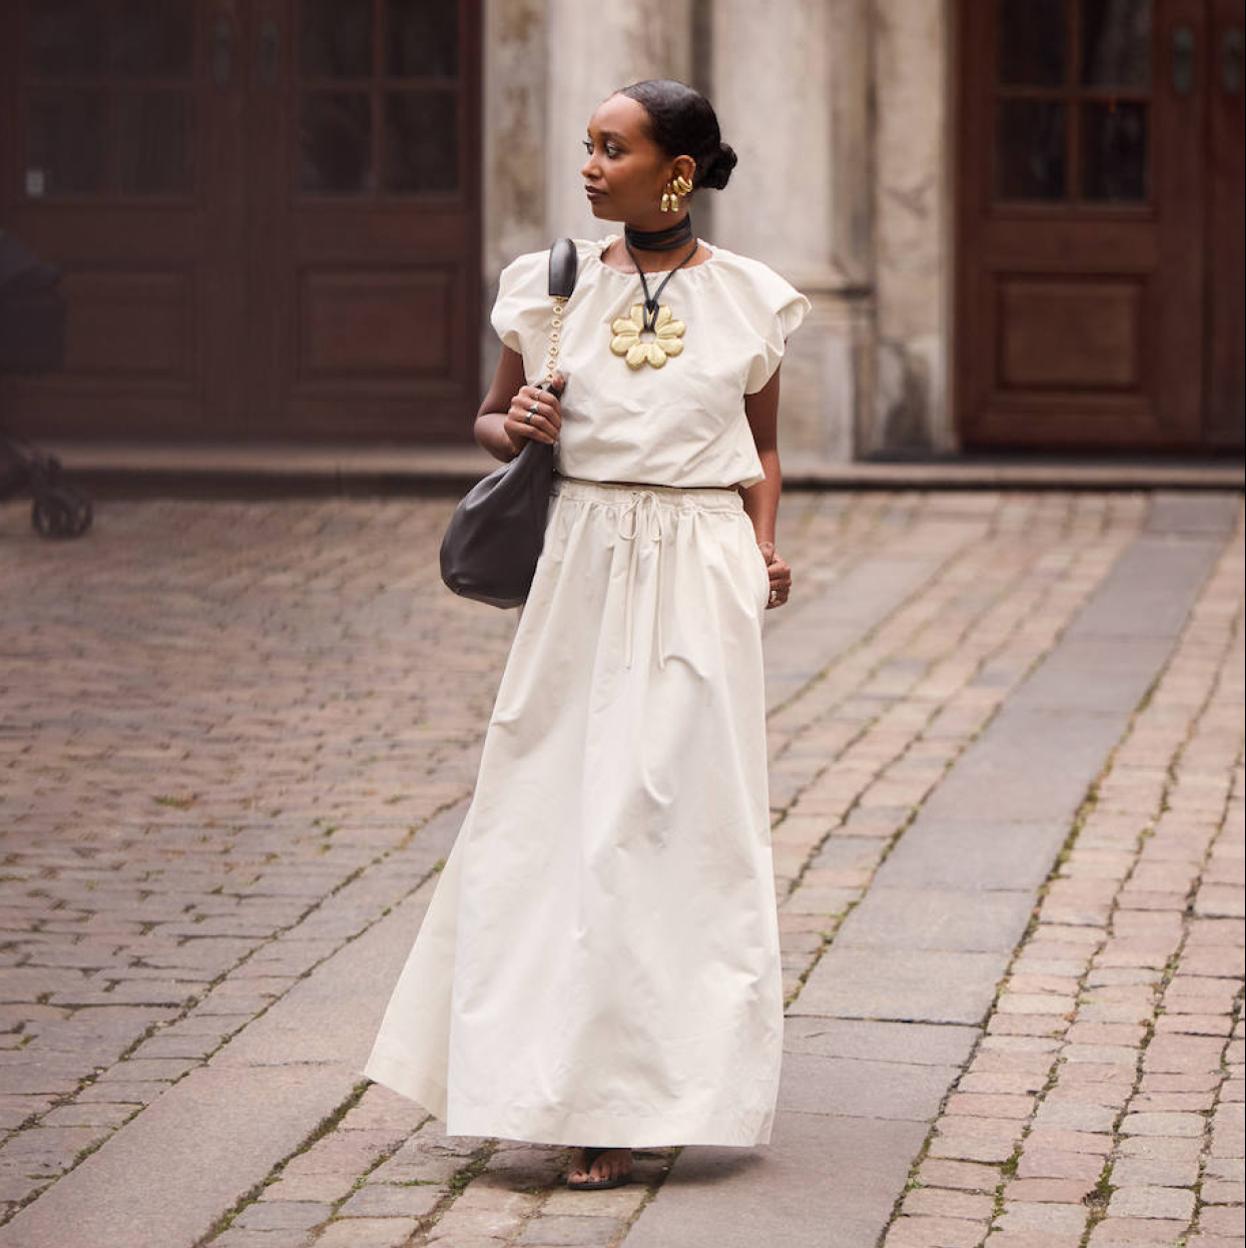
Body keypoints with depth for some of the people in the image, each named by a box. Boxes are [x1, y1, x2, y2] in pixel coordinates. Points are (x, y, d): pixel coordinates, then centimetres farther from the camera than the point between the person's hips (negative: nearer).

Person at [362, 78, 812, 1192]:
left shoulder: (748, 301, 3)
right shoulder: (552, 286, 4)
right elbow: (490, 420, 15)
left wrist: (765, 548, 0)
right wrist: (513, 429, -7)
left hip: (701, 574, -1)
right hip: (584, 566, 1)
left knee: (684, 823, -2)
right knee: (561, 816, 0)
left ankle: (647, 1095, 7)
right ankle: (582, 1089, 10)